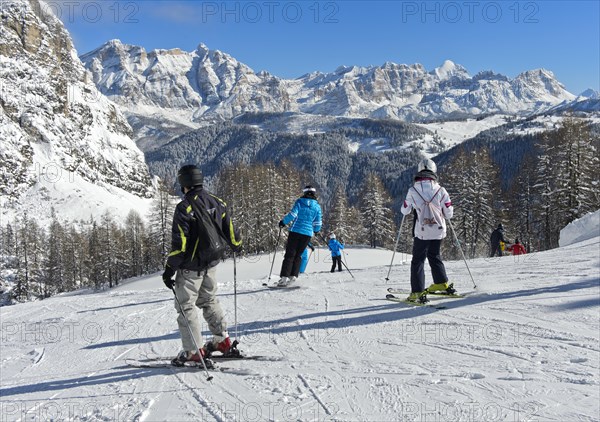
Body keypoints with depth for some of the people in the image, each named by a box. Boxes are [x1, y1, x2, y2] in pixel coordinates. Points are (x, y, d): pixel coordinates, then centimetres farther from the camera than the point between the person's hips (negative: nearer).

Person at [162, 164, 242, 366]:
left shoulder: (184, 207, -19)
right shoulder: (217, 202, 1)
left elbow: (179, 243, -20)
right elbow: (229, 231, 8)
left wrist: (169, 269, -13)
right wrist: (237, 244, 29)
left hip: (190, 267, -7)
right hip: (211, 264, 7)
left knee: (186, 306, 4)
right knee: (209, 300, 22)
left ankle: (192, 351, 7)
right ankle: (222, 339, 25)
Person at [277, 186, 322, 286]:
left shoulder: (299, 201, 0)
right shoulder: (317, 206, 6)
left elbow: (293, 214, -12)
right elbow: (317, 223, 6)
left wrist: (283, 222, 2)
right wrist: (316, 230, 27)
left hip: (295, 231, -2)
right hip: (308, 233, 2)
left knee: (289, 254, -1)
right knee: (298, 255, 12)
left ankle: (284, 276, -11)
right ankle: (293, 276, -1)